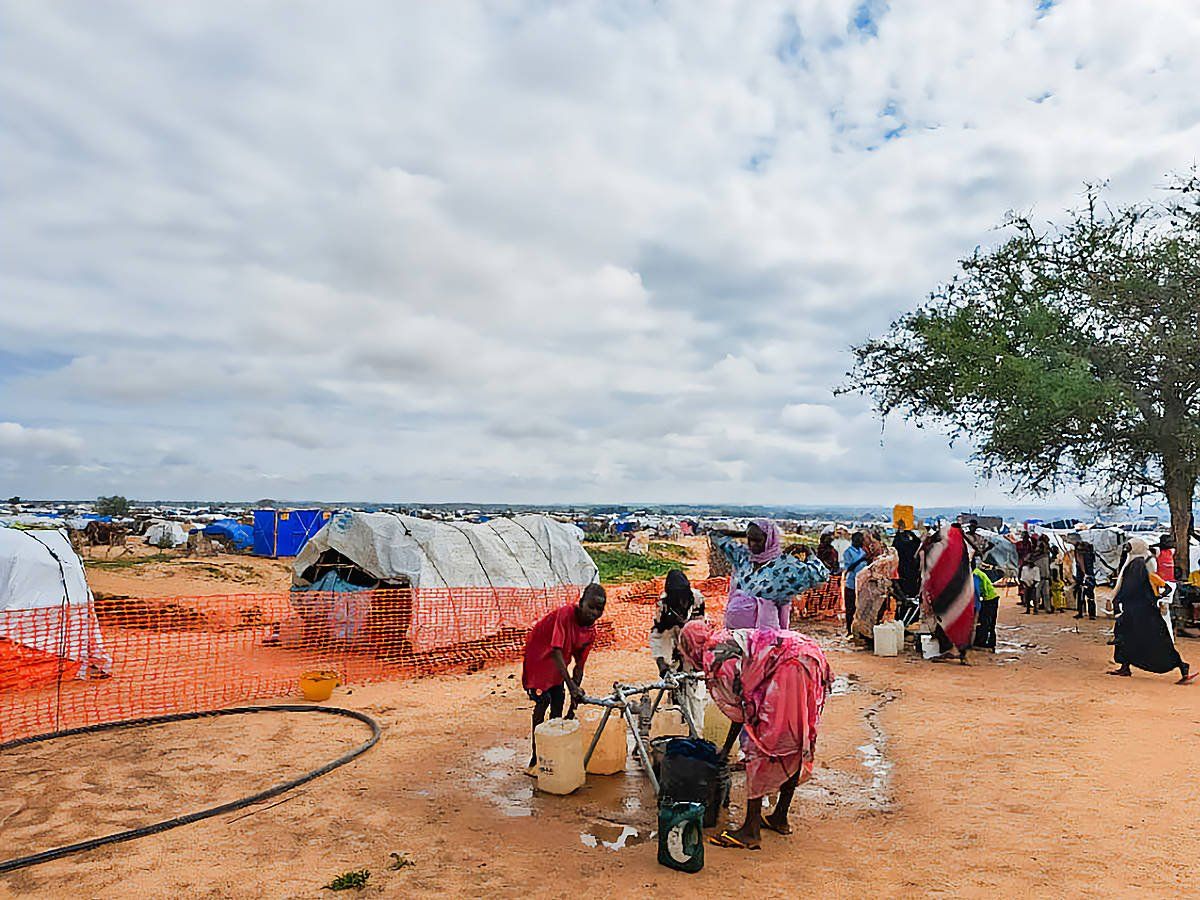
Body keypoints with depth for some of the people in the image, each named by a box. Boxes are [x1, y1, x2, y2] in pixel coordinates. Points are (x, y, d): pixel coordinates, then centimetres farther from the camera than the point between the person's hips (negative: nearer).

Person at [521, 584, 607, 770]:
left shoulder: (591, 632, -9)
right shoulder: (565, 614, -31)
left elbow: (579, 665, -3)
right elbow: (556, 651, -37)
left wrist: (575, 700, -6)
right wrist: (571, 685, -42)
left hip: (557, 665, 7)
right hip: (537, 658, -7)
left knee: (558, 702, 4)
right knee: (542, 701, -14)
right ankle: (535, 758, -6)